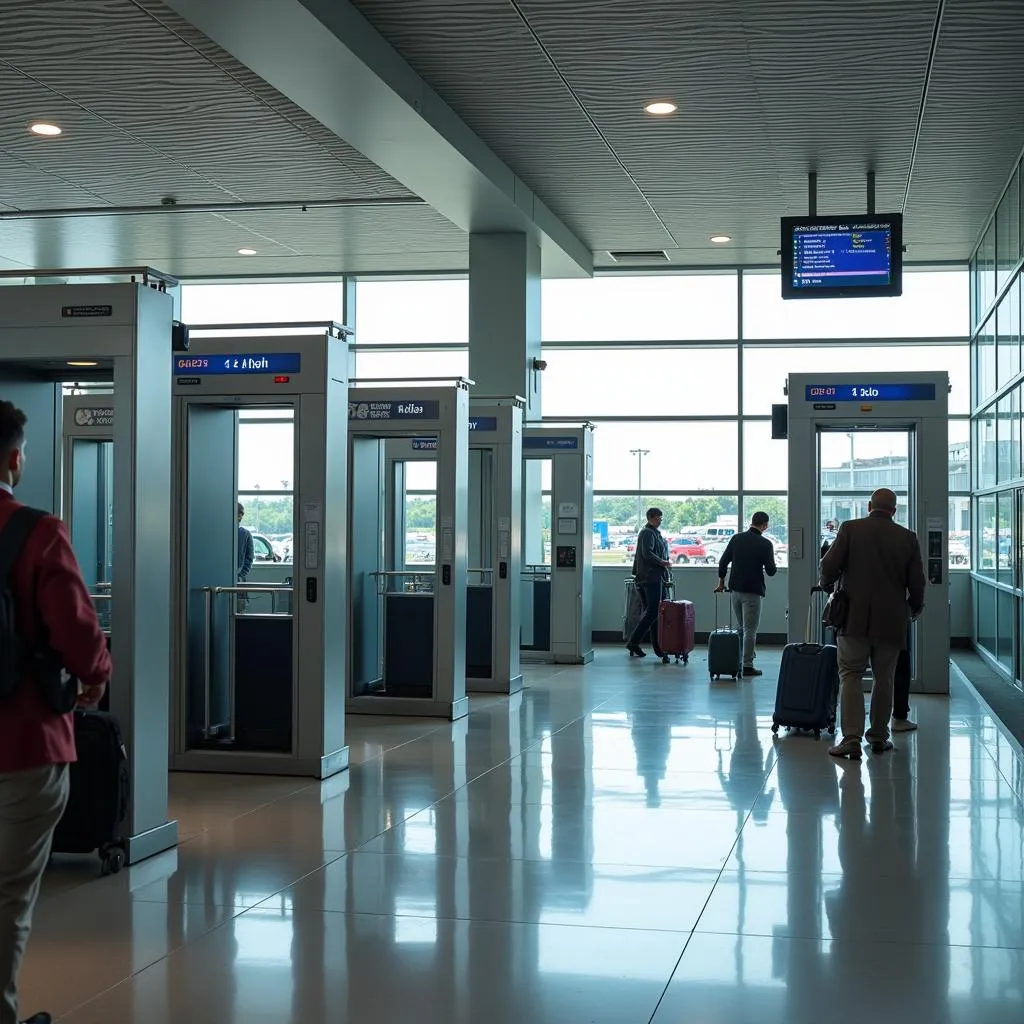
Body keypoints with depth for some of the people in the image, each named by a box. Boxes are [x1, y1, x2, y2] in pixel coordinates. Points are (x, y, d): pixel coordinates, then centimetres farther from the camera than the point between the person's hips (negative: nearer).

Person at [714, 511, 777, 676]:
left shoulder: (736, 538, 4)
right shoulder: (765, 544, -10)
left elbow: (723, 562, 5)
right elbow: (771, 571, -8)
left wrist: (721, 583, 16)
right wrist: (772, 568, 15)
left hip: (736, 588, 5)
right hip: (753, 591, -5)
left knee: (742, 626, 18)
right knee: (750, 629, 0)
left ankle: (739, 661, 22)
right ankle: (747, 665, 0)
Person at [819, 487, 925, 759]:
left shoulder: (850, 529, -3)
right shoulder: (907, 537, 2)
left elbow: (829, 566, -6)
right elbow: (917, 581, 5)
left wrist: (826, 584, 17)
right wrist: (914, 607, 24)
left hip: (854, 617, -2)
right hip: (891, 620, 2)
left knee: (850, 675, 0)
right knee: (884, 678, 13)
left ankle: (852, 737, -10)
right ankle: (878, 737, 19)